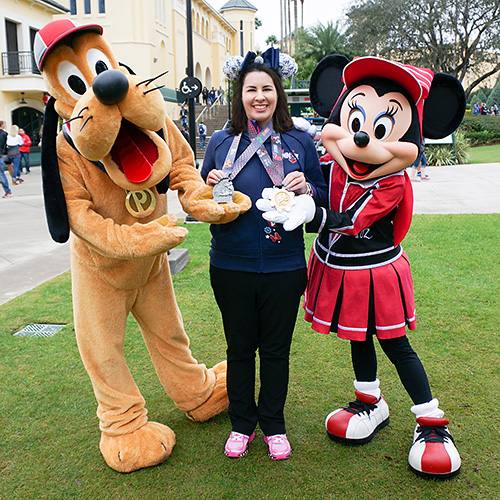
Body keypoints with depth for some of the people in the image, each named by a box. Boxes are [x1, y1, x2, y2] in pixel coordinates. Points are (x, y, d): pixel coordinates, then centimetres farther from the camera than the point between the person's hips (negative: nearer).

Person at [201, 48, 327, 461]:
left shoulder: (299, 142, 2)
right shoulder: (221, 143, 3)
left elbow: (324, 198, 7)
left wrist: (305, 188, -15)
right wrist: (211, 186, -11)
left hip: (283, 267, 0)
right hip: (231, 266, 1)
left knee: (276, 349, 12)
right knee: (239, 347, 14)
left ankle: (274, 425, 33)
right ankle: (242, 423, 34)